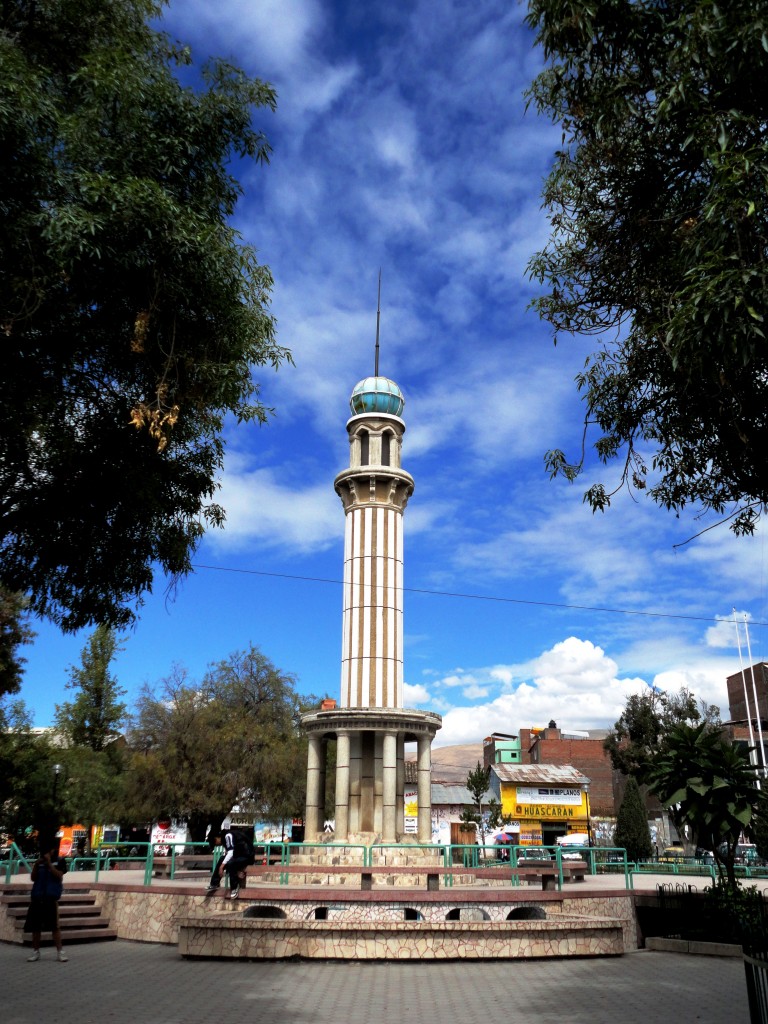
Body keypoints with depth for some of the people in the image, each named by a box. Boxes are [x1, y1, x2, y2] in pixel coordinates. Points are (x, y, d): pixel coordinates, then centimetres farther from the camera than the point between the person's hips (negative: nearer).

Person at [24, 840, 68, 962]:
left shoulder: (60, 861, 2)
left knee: (54, 925, -6)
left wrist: (49, 863, -14)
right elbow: (33, 878, 7)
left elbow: (59, 875, -10)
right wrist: (36, 865, -7)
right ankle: (36, 951, 18)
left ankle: (60, 952, -3)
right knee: (35, 926, 7)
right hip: (37, 897, 4)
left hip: (51, 898, -4)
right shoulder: (39, 862, 11)